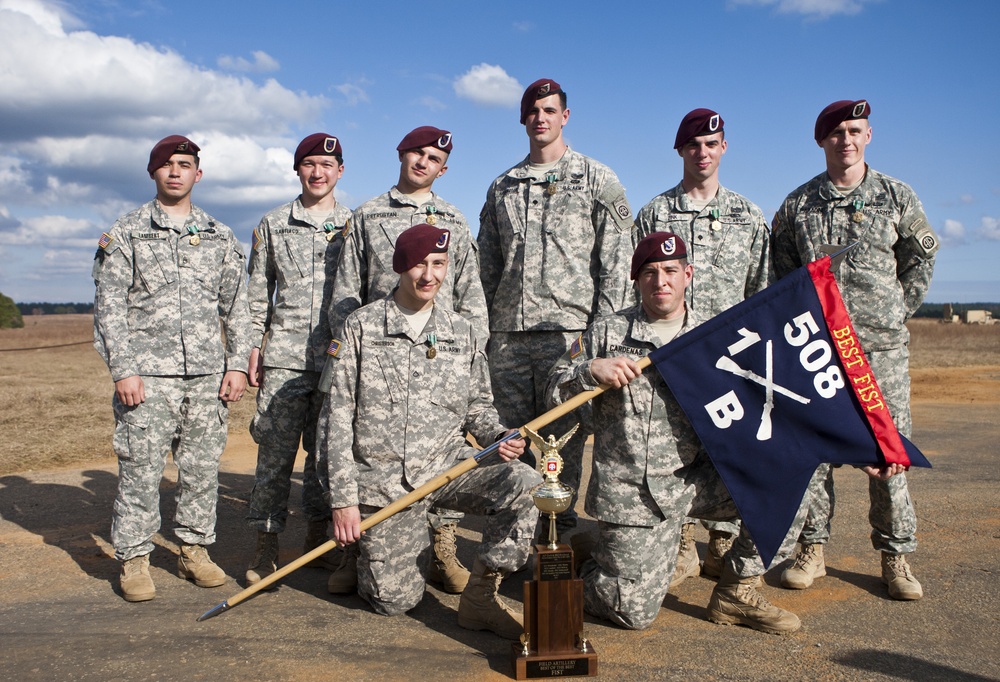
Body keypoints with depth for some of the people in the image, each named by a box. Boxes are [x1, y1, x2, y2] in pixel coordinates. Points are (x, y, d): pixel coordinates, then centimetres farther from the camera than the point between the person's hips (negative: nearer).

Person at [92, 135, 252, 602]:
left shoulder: (220, 237, 13)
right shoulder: (125, 233, 5)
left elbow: (237, 306, 13)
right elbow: (109, 308, 0)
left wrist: (237, 364, 4)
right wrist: (122, 370, -8)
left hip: (208, 375, 3)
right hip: (147, 375, -2)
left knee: (202, 468, 7)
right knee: (140, 470, -1)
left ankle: (195, 551, 21)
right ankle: (134, 562, 13)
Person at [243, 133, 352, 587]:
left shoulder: (354, 226, 10)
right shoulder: (273, 225, 11)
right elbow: (257, 293, 11)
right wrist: (253, 348, 4)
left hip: (338, 357, 1)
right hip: (284, 357, 0)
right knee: (275, 452, -2)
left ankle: (317, 538, 20)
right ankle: (265, 546, 6)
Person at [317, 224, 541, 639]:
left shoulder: (462, 332, 7)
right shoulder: (361, 327, -1)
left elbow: (478, 404, 15)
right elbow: (336, 417, -3)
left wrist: (499, 437, -8)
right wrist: (343, 497, -8)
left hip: (449, 464, 2)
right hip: (382, 477, -2)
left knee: (526, 485, -25)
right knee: (395, 601, -3)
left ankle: (481, 594, -7)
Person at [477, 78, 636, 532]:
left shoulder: (597, 180, 7)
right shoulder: (502, 188, 19)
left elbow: (617, 261, 0)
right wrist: (482, 324, 10)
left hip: (567, 328, -4)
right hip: (507, 331, 4)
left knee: (565, 431, 0)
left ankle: (562, 522, 13)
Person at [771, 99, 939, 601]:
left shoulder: (897, 197, 8)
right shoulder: (797, 205, 8)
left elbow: (922, 257, 17)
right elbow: (782, 271, 16)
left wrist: (899, 309, 10)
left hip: (882, 343, 0)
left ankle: (895, 555, 12)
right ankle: (812, 550, 12)